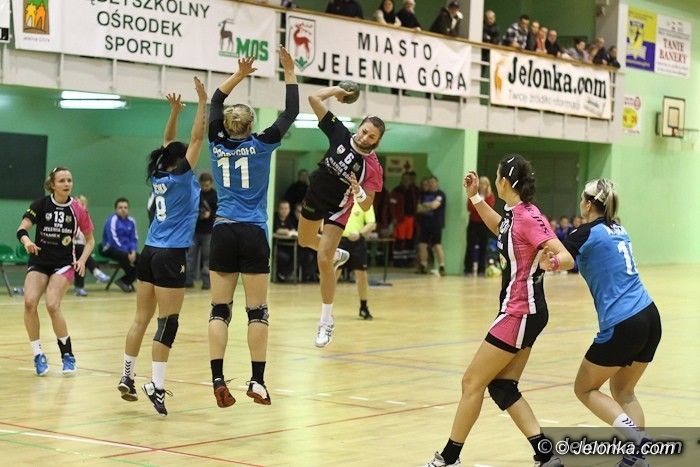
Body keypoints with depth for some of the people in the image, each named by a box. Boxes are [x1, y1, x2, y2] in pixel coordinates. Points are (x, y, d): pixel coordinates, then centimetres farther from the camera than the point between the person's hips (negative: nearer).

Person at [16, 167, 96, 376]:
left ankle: (67, 355, -3)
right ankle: (38, 355, -7)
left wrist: (82, 260, -10)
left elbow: (90, 240, 7)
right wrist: (26, 241, -39)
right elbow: (22, 229, -16)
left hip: (64, 263, -1)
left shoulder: (78, 209, -4)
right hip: (39, 261, 1)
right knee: (30, 302, -22)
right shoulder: (41, 204, -5)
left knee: (52, 305, -22)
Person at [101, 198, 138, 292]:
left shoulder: (131, 221, 6)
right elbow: (113, 239, -17)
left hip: (126, 250, 6)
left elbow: (134, 239, 11)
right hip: (111, 249, -6)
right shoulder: (112, 220, -11)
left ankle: (125, 280, -1)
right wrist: (127, 253, -20)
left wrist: (133, 251, -10)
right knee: (125, 257, -33)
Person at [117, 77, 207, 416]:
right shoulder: (180, 177, -8)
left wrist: (174, 110, 17)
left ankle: (127, 376, 15)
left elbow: (168, 142, 22)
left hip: (150, 252, 7)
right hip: (171, 256, -7)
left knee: (142, 318, 11)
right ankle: (156, 385, -11)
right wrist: (202, 102, -7)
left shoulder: (159, 175, 9)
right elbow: (196, 138, -11)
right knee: (167, 323, -7)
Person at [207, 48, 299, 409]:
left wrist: (238, 75, 24)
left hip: (223, 232, 3)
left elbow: (215, 104, 20)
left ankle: (218, 380, -8)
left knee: (220, 310, 0)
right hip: (252, 234, -2)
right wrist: (290, 73, 11)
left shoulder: (218, 146, 6)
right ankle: (257, 381, -4)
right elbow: (290, 113, 5)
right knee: (257, 311, 0)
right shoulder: (261, 145, -2)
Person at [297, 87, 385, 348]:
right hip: (315, 196, 5)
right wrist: (337, 90, -15)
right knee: (305, 241, 28)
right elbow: (314, 99, -19)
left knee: (322, 260, -13)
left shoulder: (373, 168, -24)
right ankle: (337, 255, 60)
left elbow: (366, 206, -21)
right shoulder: (340, 133, -19)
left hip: (338, 209, -5)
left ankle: (326, 321, -1)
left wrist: (359, 191, -40)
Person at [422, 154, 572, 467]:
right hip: (520, 312, 9)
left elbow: (566, 255, -25)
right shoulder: (514, 213, 8)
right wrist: (474, 196, 22)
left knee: (472, 382, -1)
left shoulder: (528, 217, -19)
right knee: (502, 387, 10)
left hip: (520, 314, -9)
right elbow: (499, 229, 32)